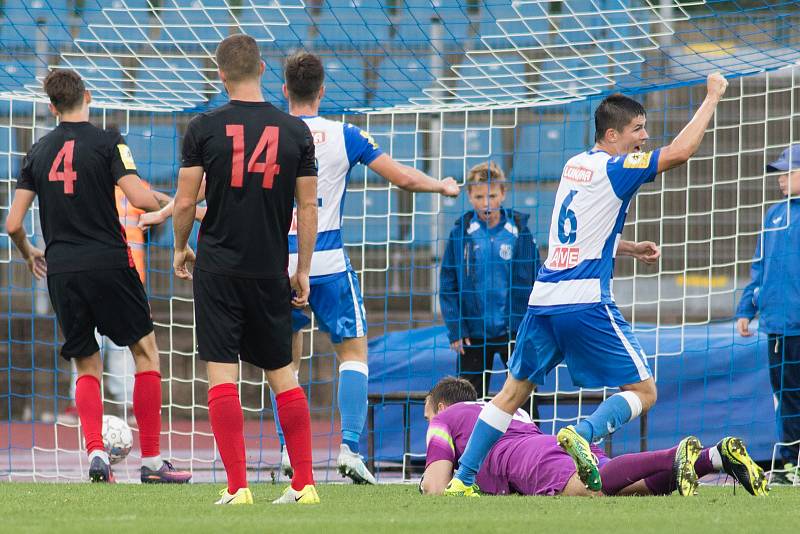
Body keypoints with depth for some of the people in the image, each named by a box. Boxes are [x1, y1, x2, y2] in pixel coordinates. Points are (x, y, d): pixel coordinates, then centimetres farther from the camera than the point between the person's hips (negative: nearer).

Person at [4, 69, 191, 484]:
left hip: (61, 272, 4)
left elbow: (13, 224, 7)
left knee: (86, 367, 13)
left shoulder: (39, 151, 9)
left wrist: (29, 254, 27)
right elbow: (139, 198, -15)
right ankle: (151, 461, 4)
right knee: (145, 352, 9)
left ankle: (95, 453, -6)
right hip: (108, 262, -4)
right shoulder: (107, 142, -4)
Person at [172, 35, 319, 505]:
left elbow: (185, 202, -4)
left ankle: (237, 487, -7)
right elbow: (308, 207, 2)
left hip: (218, 268, -2)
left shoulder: (204, 128, -6)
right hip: (271, 271, 2)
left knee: (222, 374, -1)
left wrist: (181, 249, 15)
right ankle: (305, 483, 9)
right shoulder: (296, 131, 0)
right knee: (282, 373, 12)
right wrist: (303, 271, 11)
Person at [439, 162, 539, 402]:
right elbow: (447, 284, 1)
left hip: (514, 328, 0)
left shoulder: (519, 230, -1)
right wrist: (455, 329, -6)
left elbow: (536, 280, 3)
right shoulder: (461, 231, -2)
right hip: (474, 333, 0)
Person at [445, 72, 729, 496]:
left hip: (544, 298, 7)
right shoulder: (614, 169, -6)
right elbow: (680, 150, -14)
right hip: (586, 300, -7)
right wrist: (712, 97, -5)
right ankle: (583, 434, -25)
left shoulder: (574, 165, 17)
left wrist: (632, 248, 26)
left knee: (514, 391, 14)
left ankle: (461, 481, 9)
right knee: (642, 391, 0)